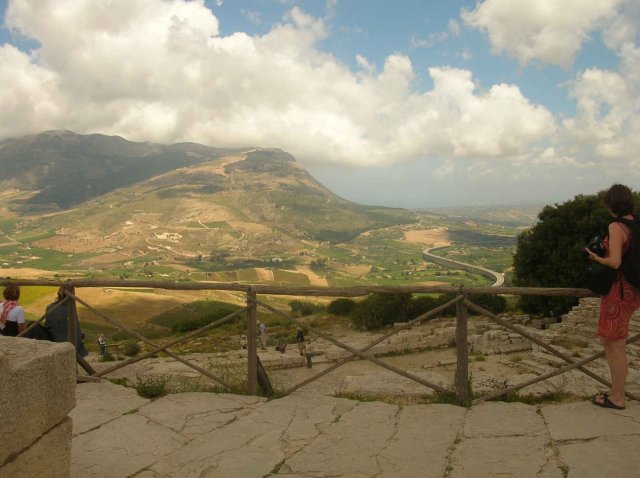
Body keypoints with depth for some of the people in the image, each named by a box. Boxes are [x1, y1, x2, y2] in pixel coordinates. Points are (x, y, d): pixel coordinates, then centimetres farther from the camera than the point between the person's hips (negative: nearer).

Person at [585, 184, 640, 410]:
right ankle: (617, 390, 27)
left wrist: (596, 258, -7)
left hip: (618, 292, -9)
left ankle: (617, 398, 14)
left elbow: (615, 262, -25)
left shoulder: (616, 227, -18)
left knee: (615, 346, 3)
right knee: (608, 342, 19)